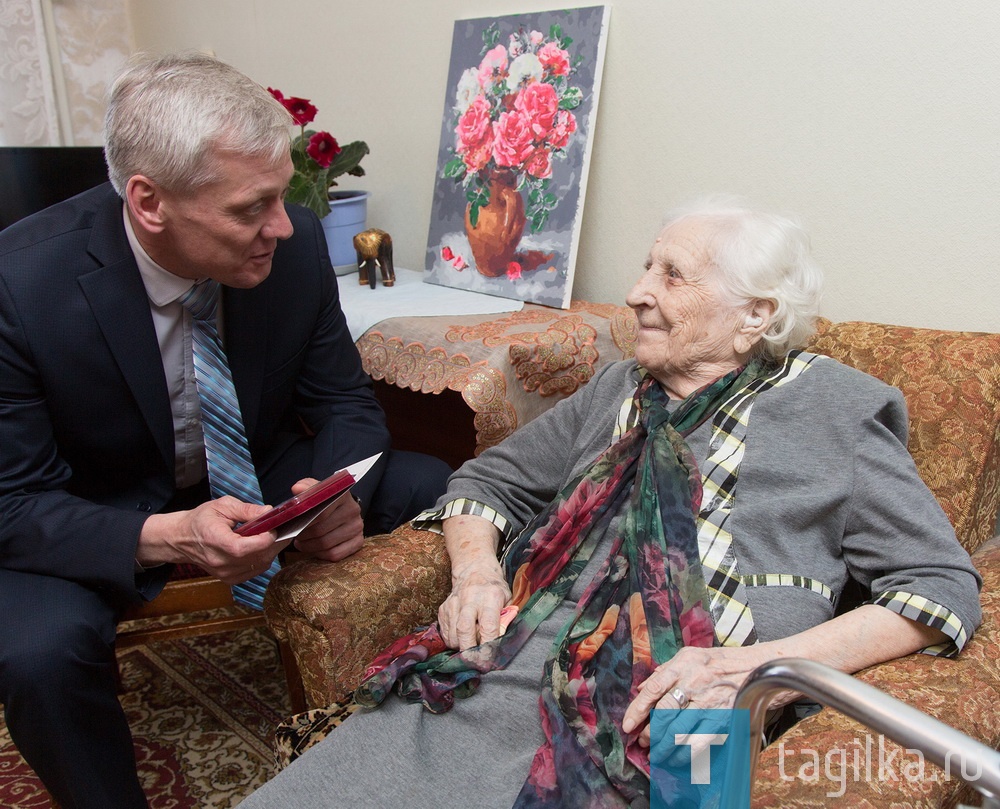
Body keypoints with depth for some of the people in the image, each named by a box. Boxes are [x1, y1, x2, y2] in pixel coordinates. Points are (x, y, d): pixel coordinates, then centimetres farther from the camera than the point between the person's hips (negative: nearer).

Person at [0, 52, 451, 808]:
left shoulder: (297, 245, -18)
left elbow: (344, 402, -5)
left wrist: (336, 491, -27)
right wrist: (165, 539, -38)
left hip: (260, 479, 4)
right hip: (98, 517, -2)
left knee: (441, 491, -12)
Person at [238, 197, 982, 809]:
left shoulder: (834, 413, 4)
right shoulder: (620, 389, 19)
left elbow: (946, 586, -2)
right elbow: (488, 481, 24)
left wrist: (752, 667, -14)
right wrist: (475, 570, 1)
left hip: (638, 729, -4)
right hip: (489, 675, 5)